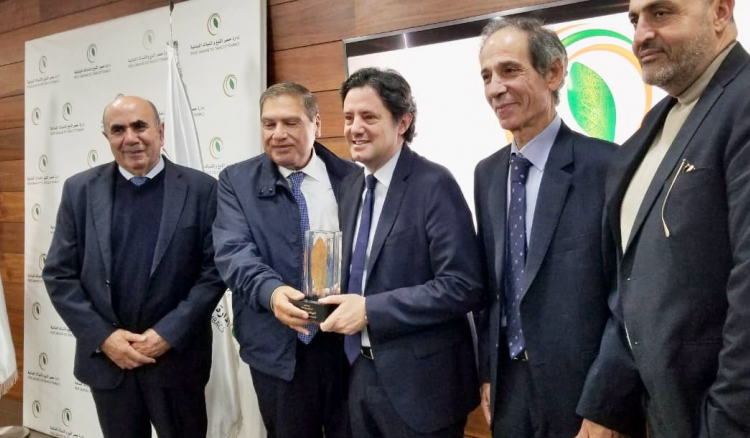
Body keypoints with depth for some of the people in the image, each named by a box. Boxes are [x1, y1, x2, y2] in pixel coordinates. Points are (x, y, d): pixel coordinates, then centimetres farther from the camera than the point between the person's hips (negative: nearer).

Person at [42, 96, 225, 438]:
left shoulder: (200, 189, -5)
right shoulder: (80, 190, 2)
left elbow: (215, 270, -7)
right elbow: (59, 274, 2)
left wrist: (169, 333, -14)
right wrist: (102, 336, -8)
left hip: (177, 357, -2)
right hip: (105, 357, 2)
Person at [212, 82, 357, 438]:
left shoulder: (351, 177, 3)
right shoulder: (236, 181, 1)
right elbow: (233, 250, -11)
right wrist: (271, 290, -31)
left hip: (348, 340, 1)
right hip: (279, 346, 0)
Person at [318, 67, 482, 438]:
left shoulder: (433, 184, -15)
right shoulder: (351, 187, 8)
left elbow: (463, 286, -21)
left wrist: (370, 309, -22)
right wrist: (341, 303, -3)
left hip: (418, 381, -6)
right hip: (361, 372, 7)